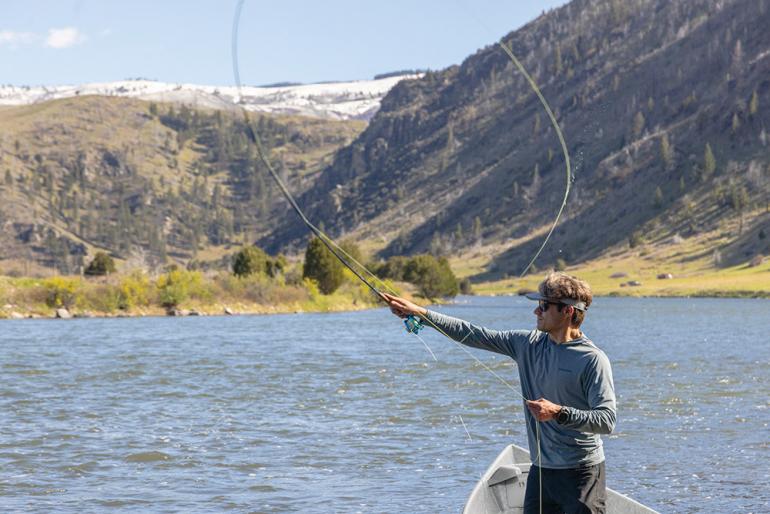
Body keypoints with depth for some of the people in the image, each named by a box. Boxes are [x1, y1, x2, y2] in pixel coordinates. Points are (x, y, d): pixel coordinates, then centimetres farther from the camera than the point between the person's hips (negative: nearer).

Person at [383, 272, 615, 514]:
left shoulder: (593, 360, -12)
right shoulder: (528, 344, 7)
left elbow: (607, 420, -17)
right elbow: (474, 335, 9)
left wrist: (558, 413, -28)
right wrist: (420, 313, 6)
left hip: (580, 473, -6)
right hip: (541, 469, 6)